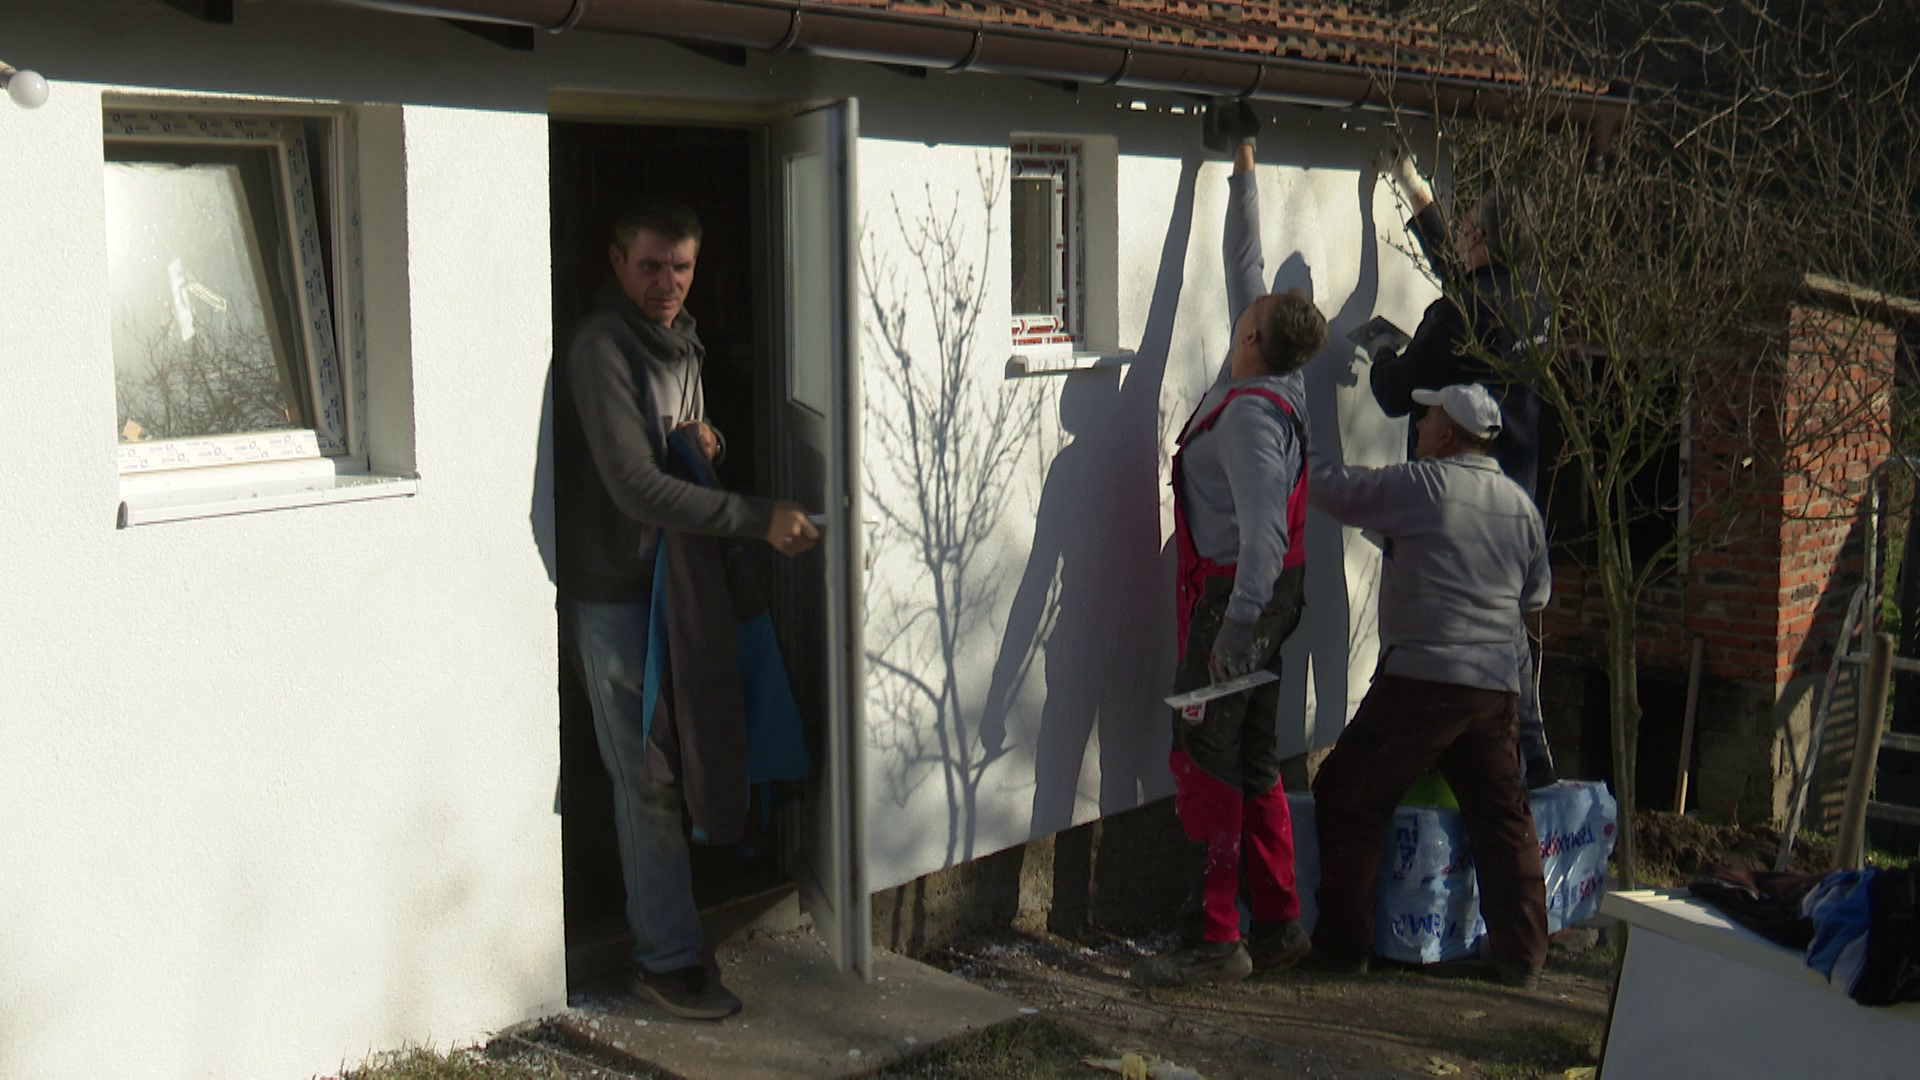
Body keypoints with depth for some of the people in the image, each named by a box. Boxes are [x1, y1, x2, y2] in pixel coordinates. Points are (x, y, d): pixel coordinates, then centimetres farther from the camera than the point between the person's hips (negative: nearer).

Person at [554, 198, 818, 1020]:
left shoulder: (679, 342, 12)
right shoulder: (601, 349, -17)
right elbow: (635, 485, -26)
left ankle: (659, 931, 28)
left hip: (669, 581, 9)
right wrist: (759, 518, -28)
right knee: (648, 778, -5)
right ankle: (667, 959, 4)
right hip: (614, 591, -9)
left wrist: (707, 442, -1)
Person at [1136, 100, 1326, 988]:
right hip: (1261, 591, 9)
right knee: (1253, 761, 13)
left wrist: (1235, 632, -31)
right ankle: (1279, 925, 20)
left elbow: (1264, 536, -28)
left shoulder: (1251, 415, -21)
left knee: (1208, 759, -5)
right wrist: (1243, 164, 24)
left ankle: (1221, 940, -1)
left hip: (1236, 594, -9)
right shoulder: (1274, 378, 4)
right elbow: (1245, 261, 17)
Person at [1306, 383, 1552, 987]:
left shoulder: (1424, 485, -7)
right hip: (1498, 687, 6)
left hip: (1421, 678, -6)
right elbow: (1536, 596, 20)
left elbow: (1338, 492, -2)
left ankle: (1343, 942, 8)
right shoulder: (1521, 505, 12)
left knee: (1348, 798, 6)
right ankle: (1522, 954, 16)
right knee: (1502, 817, 13)